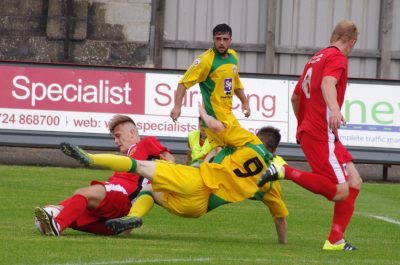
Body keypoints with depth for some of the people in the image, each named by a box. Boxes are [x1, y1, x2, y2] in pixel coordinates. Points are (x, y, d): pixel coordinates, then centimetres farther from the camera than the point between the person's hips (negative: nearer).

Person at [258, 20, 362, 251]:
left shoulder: (316, 58, 22)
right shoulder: (337, 57, -6)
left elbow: (296, 96, 31)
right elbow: (328, 83, -28)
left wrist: (303, 124, 42)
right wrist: (334, 108, -46)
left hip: (308, 130, 10)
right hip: (322, 134, -10)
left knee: (354, 182, 7)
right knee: (340, 192, -15)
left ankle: (335, 241, 1)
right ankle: (284, 171, -18)